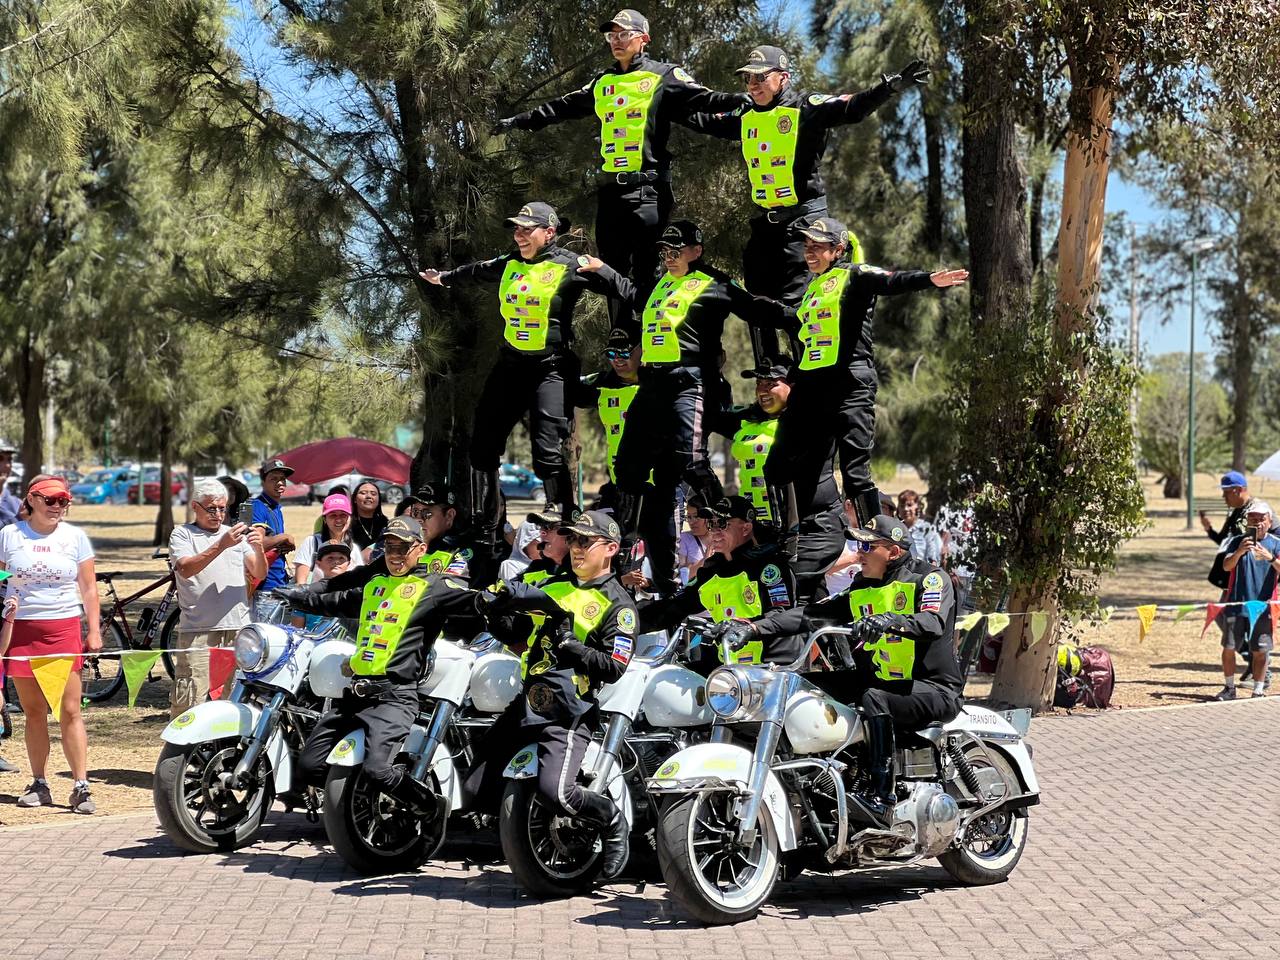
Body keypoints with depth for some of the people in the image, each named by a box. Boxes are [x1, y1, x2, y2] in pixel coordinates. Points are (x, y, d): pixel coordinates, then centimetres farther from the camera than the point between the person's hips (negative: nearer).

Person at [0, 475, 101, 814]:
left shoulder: (74, 536, 5)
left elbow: (89, 588, 7)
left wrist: (94, 631, 0)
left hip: (64, 629, -1)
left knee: (70, 710, -5)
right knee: (33, 712, 6)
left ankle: (81, 786, -4)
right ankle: (39, 784, 15)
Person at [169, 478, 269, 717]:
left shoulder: (236, 533, 18)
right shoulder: (182, 534, 7)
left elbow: (259, 574, 10)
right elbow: (186, 569, -12)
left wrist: (259, 549, -11)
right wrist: (221, 545, -22)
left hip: (238, 630, 4)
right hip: (198, 632, -4)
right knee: (188, 702, -8)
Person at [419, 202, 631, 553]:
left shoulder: (570, 266, -9)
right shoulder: (509, 264, 10)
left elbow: (622, 291, -9)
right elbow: (475, 272, 31)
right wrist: (443, 278, 45)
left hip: (551, 368, -7)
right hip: (510, 365, 7)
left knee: (548, 452, -19)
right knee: (483, 447, 7)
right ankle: (484, 535, 17)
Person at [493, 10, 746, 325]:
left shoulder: (663, 76, 2)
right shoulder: (602, 83, 19)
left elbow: (703, 99, -10)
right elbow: (562, 108, 29)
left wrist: (744, 100, -27)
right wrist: (519, 121, 33)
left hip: (648, 188, -6)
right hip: (610, 189, 6)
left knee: (647, 270, -8)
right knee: (613, 269, 9)